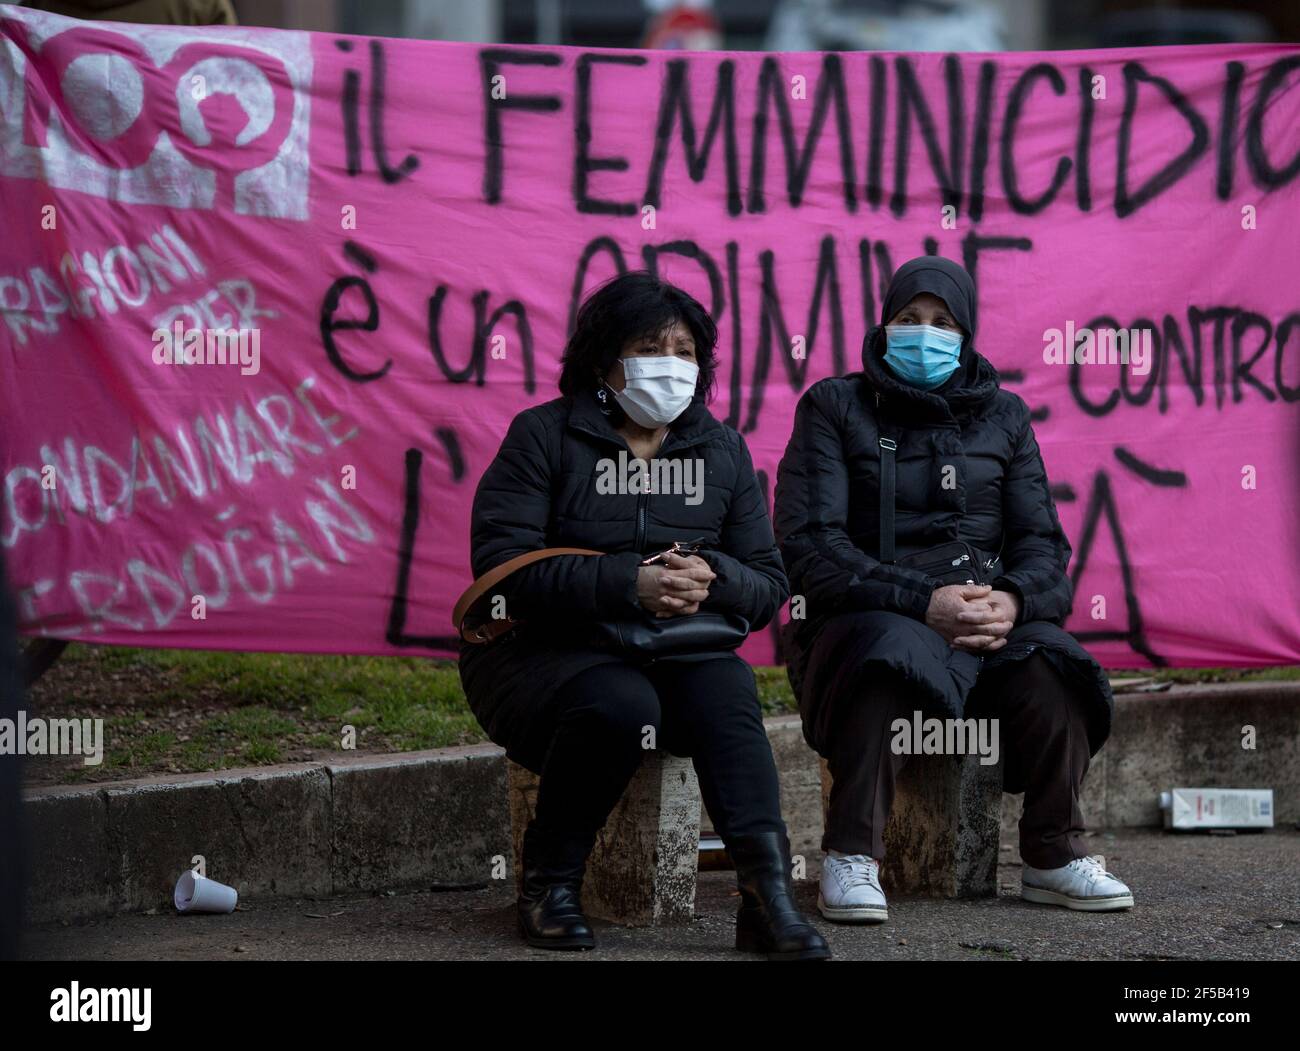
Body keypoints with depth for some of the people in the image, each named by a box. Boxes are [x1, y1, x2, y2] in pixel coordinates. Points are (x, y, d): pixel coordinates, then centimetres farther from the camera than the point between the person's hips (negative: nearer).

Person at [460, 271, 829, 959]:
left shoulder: (721, 451, 13)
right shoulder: (544, 436, -1)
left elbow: (769, 585, 9)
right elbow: (501, 566, -14)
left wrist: (712, 579, -16)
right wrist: (629, 584, -24)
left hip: (676, 652, 3)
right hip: (544, 652, -3)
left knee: (725, 685, -31)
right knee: (619, 702, -36)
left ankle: (768, 892, -41)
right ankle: (548, 885, -17)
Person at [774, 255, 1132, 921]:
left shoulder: (1002, 416, 16)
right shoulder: (835, 407, 4)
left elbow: (1042, 541, 9)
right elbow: (808, 545, -7)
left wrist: (1012, 600, -17)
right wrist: (924, 602, -21)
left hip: (988, 616, 3)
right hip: (866, 615, -3)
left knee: (1049, 666, -29)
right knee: (894, 655, -38)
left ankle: (1054, 857, -13)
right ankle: (850, 860, -33)